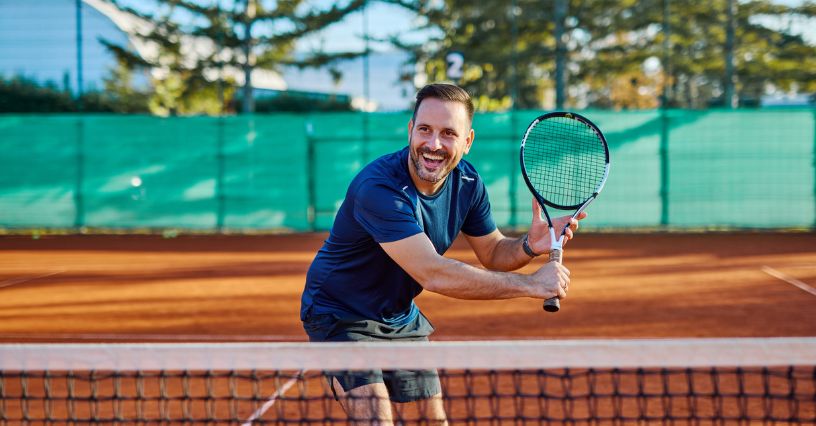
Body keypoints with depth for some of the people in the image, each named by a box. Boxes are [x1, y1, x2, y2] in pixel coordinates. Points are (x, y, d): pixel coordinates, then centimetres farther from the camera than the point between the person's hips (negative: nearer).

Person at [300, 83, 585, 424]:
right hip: (341, 316, -7)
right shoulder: (378, 188, -33)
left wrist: (529, 245, -20)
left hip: (403, 319, 7)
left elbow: (493, 252, 6)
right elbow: (433, 274, -39)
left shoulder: (466, 181, -8)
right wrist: (532, 284, -37)